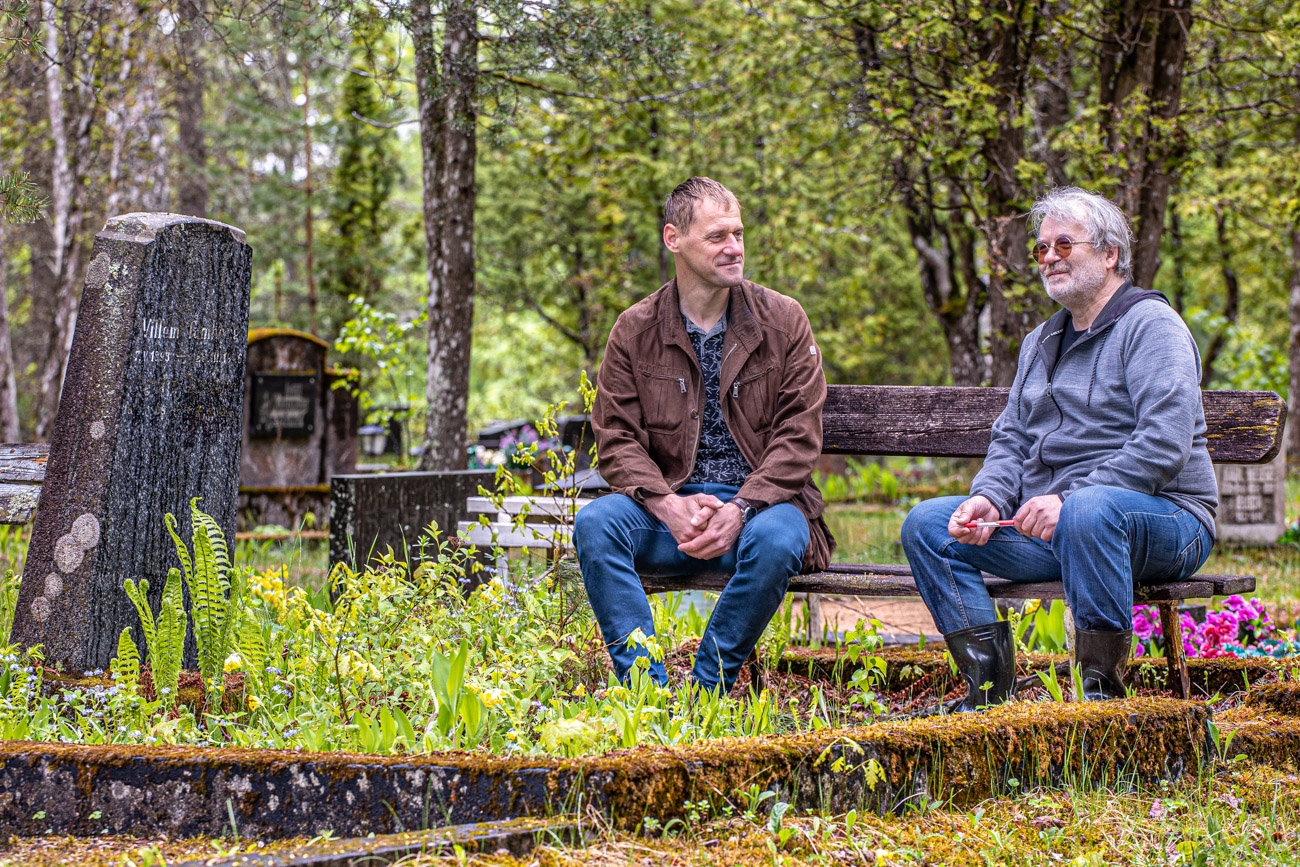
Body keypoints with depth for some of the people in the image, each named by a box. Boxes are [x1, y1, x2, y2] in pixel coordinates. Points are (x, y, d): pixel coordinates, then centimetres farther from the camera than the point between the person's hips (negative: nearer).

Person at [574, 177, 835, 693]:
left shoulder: (783, 321, 4)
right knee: (595, 523, -28)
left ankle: (706, 690, -22)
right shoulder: (635, 331, 6)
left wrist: (740, 509, -18)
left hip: (760, 500, -1)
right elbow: (616, 440, 1)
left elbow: (799, 436, -2)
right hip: (671, 502, 1)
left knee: (775, 539, -36)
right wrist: (668, 505, -19)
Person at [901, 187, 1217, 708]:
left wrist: (1068, 498, -25)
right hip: (1047, 524, 8)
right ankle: (987, 680, -12)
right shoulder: (1042, 342, 21)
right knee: (927, 524, -6)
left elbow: (1164, 447, -18)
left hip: (1165, 517, -8)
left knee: (1088, 510, -41)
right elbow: (1011, 437, 20)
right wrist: (988, 499, -3)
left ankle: (1102, 687, -33)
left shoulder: (1150, 326, -6)